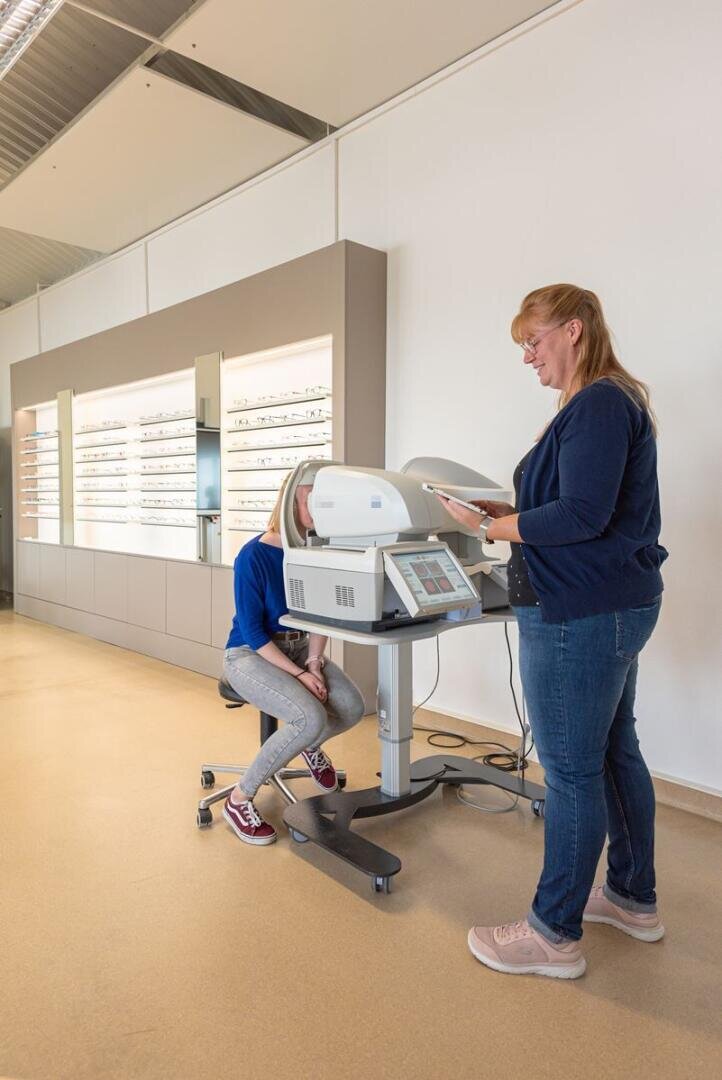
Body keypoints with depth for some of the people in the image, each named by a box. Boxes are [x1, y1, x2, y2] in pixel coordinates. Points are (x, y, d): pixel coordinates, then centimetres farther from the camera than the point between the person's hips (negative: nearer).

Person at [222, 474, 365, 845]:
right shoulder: (253, 556, -21)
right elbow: (252, 632, -19)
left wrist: (314, 662, -11)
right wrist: (299, 674, -23)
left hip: (297, 647, 6)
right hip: (250, 653, -5)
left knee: (352, 706, -17)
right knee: (311, 718, -28)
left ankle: (309, 745, 19)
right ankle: (240, 798, -7)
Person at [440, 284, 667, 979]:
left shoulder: (598, 404, -15)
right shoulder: (611, 401, 17)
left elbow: (582, 515, -23)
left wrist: (491, 528, -17)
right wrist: (507, 511, 10)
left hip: (578, 614, -11)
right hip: (612, 607, 11)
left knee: (571, 771, 0)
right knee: (614, 752, 19)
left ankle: (554, 935, 17)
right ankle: (633, 899, 36)